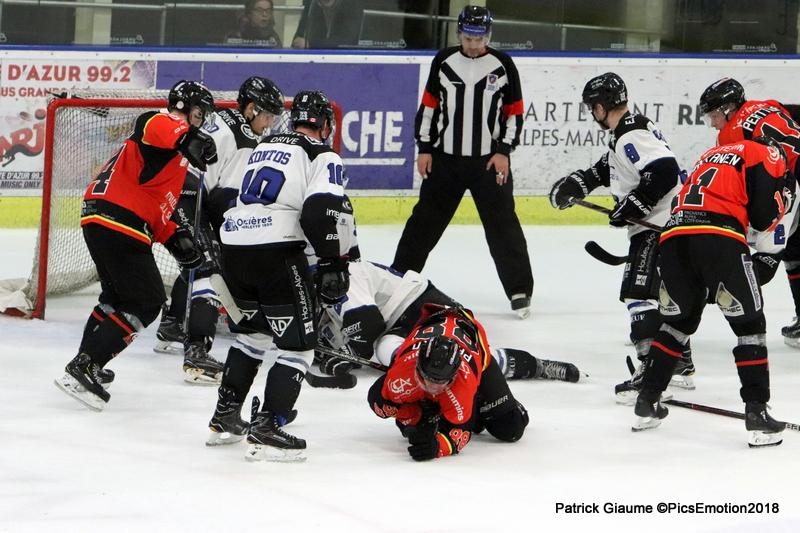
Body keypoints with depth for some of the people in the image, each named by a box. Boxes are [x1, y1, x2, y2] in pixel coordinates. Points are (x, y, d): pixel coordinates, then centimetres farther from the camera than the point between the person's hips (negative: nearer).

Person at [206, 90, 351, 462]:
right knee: (298, 344, 0)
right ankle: (266, 431, -9)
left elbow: (224, 194, 28)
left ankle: (224, 418, 29)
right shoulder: (322, 157, 2)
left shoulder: (262, 146, 24)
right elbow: (319, 212, -12)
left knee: (254, 330, 27)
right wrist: (333, 264, -11)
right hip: (276, 253, -7)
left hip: (232, 249, 7)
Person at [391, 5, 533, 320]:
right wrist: (424, 149, 3)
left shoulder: (502, 66, -4)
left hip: (490, 160, -2)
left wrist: (504, 151, -8)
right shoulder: (443, 62, 0)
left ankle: (520, 290, 3)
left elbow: (514, 112, 0)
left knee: (502, 223, -3)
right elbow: (429, 106, 7)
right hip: (446, 158, 2)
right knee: (425, 220, 8)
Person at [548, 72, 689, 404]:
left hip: (657, 227, -11)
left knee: (639, 292, -17)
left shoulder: (631, 135, -19)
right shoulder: (631, 130, 14)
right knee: (663, 291, 23)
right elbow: (610, 166, 27)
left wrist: (632, 206, -23)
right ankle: (679, 362, 36)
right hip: (663, 224, 11)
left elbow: (664, 172, -29)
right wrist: (577, 183, 17)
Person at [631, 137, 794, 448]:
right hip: (719, 237, -6)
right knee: (749, 325, 4)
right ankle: (756, 413, -3)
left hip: (674, 236, 6)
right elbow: (764, 215, 4)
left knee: (678, 321, 25)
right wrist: (785, 194, 22)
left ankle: (647, 403, 24)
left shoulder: (713, 154, 36)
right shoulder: (767, 154, 14)